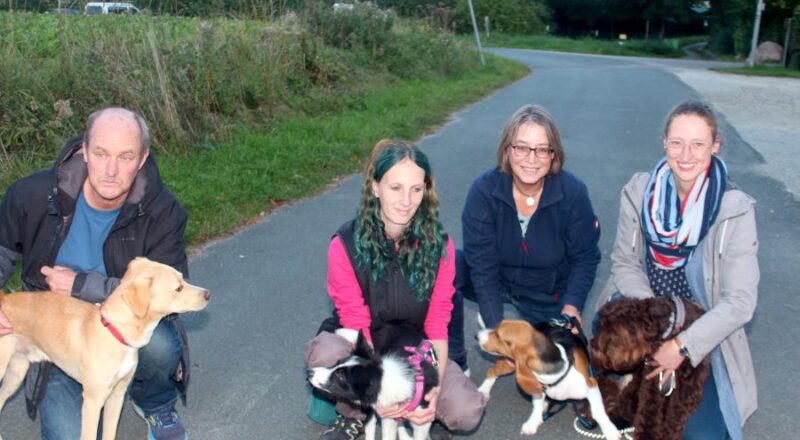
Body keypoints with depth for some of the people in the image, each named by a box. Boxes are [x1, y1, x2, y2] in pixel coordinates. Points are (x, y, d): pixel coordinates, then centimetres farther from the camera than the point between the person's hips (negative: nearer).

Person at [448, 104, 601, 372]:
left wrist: (572, 305, -24)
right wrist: (496, 327, -27)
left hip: (548, 295, 0)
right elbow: (482, 265, -21)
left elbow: (585, 257, -9)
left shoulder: (573, 192, -19)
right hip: (497, 282, 0)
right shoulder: (484, 190, -21)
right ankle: (453, 361, -11)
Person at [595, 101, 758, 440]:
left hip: (702, 335, -2)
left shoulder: (735, 210, -17)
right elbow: (624, 262, -4)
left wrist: (682, 345, -26)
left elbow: (740, 302, -18)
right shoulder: (639, 191, -9)